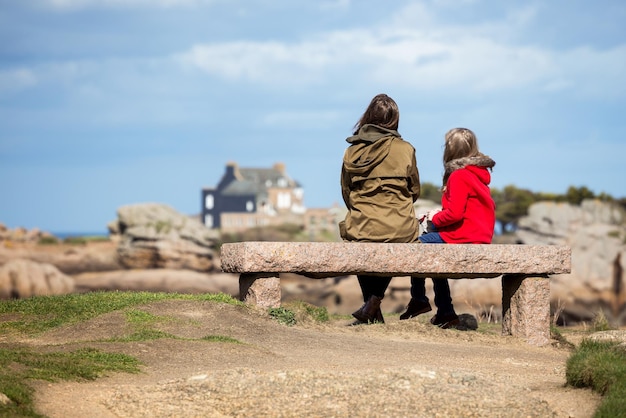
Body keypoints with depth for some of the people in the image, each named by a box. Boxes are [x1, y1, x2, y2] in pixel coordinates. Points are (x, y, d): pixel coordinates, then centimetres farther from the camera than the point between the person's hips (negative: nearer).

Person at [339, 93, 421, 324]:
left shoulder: (352, 151, 1)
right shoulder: (405, 150, -3)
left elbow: (346, 192, 9)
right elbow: (414, 192, 8)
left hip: (362, 228, 1)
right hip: (400, 231, 0)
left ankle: (372, 308, 29)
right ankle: (375, 300, 17)